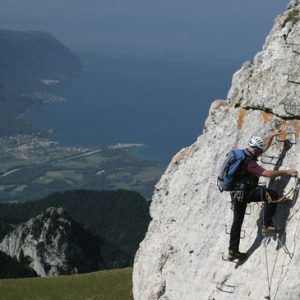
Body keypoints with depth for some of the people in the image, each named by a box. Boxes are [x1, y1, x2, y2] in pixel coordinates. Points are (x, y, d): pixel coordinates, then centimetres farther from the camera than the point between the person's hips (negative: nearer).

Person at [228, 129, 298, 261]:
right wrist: (286, 171, -21)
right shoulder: (249, 162, -21)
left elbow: (264, 147, 24)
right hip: (245, 192, -10)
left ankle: (233, 251, 17)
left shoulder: (244, 154, 8)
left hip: (236, 194, 10)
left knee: (237, 221, 14)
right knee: (272, 195, -14)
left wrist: (271, 135, 22)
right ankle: (267, 225, -13)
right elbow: (267, 173, -27)